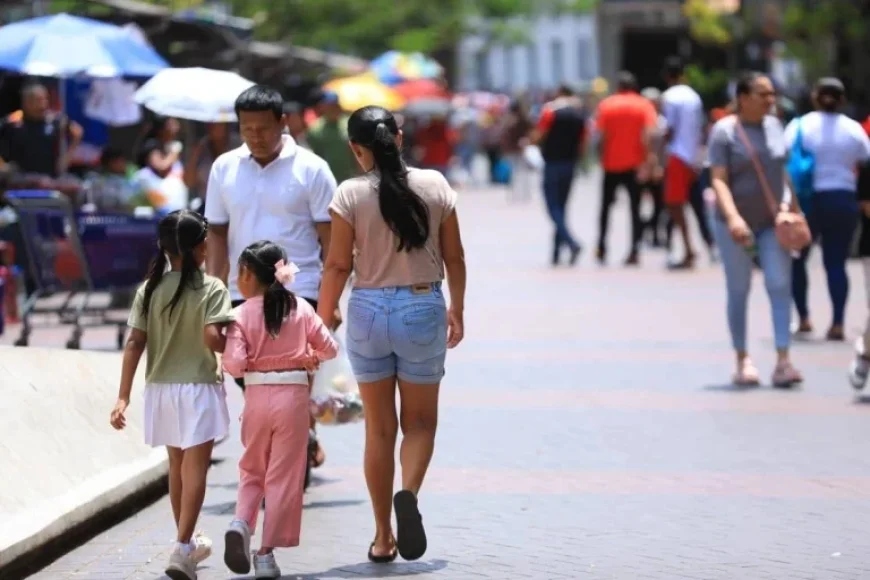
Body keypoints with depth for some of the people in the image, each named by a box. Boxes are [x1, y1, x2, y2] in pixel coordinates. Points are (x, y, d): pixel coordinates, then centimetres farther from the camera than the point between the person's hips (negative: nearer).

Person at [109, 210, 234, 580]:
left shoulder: (149, 290, 0)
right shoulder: (211, 289, -11)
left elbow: (134, 345, -3)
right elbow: (212, 338, -23)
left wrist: (123, 397, -3)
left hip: (161, 387, 5)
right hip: (198, 387, -5)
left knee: (177, 465, 19)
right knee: (195, 467, -3)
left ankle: (189, 542, 33)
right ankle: (182, 549, -15)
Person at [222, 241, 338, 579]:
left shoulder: (242, 315, -6)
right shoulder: (301, 309, 1)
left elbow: (234, 364, -14)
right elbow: (330, 349, 6)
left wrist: (250, 364, 8)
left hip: (257, 395, 0)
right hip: (293, 395, 0)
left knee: (252, 470, 18)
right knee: (283, 476, 6)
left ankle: (241, 523, -7)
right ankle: (267, 551, 4)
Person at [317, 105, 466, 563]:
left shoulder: (350, 195, -8)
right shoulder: (435, 186, -3)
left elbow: (338, 265, -8)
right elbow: (454, 257, 4)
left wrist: (321, 323, 3)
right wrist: (457, 310, 18)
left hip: (369, 310, 0)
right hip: (423, 308, 0)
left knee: (379, 427, 12)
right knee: (420, 420, 13)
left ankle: (383, 536, 16)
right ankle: (409, 492, -18)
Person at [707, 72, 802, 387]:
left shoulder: (774, 125, 6)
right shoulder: (724, 131, -10)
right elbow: (719, 180, -15)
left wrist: (794, 208, 11)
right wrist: (732, 218, -27)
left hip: (773, 222, 4)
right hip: (736, 225, -4)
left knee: (780, 286, -8)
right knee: (739, 290, 5)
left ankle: (783, 361, -11)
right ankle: (743, 360, 15)